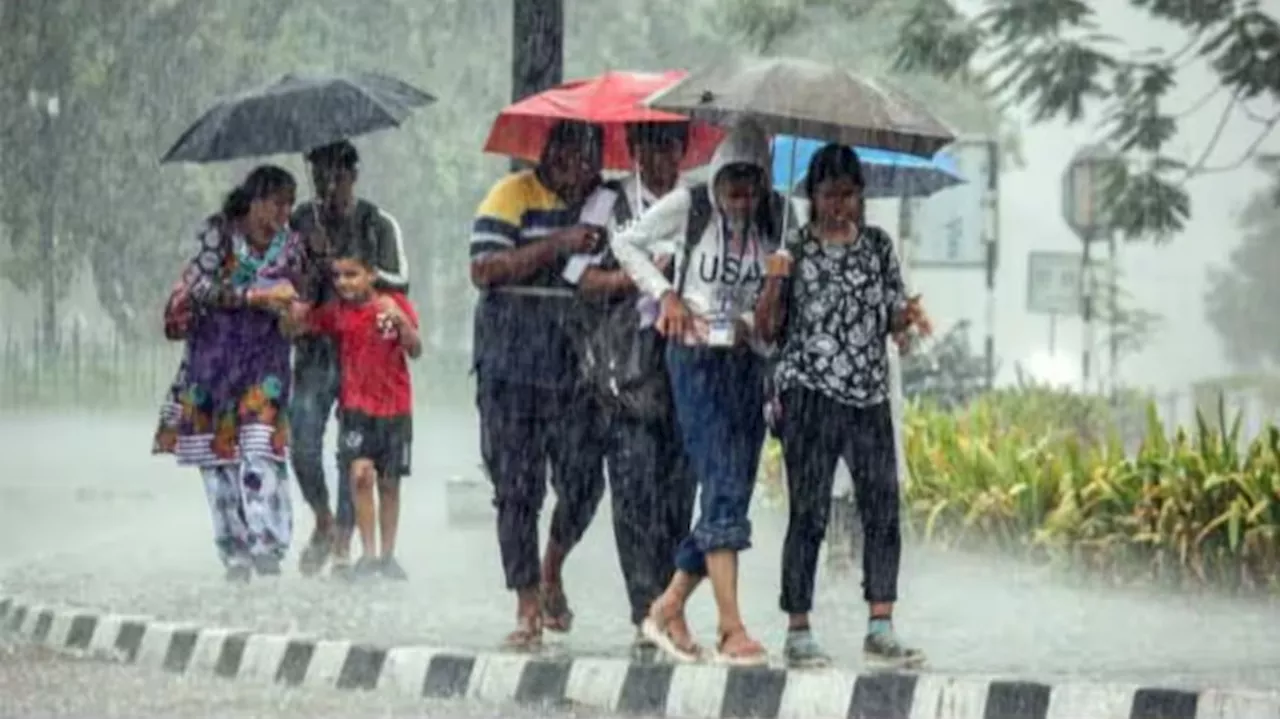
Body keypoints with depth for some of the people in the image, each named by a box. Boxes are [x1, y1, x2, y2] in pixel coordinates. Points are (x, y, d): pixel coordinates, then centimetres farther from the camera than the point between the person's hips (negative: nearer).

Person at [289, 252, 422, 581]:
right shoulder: (336, 311, 3)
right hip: (356, 406, 0)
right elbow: (298, 326, -2)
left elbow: (415, 350, -8)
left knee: (389, 483, 7)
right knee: (360, 474, -16)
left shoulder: (396, 304, -2)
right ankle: (368, 554, -12)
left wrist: (399, 319, -24)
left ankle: (387, 556, 18)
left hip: (394, 407, 0)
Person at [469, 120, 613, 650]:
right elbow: (484, 269, -12)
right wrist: (559, 245, -19)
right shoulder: (514, 195, -1)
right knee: (517, 489, 0)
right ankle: (528, 607, 8)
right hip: (511, 365, -3)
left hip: (578, 366, 3)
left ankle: (552, 570, 26)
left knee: (583, 482, -3)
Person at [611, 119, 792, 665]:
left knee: (731, 497, 4)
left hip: (749, 360, 5)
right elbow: (626, 244, 8)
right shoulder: (688, 206, -3)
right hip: (698, 358, -5)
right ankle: (732, 629, -19)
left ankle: (668, 609, 18)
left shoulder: (774, 216, 8)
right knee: (722, 489, -15)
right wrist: (666, 293, -3)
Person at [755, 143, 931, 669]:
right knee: (808, 515, -3)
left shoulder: (878, 245, 11)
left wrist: (907, 314, -5)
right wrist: (775, 281, -16)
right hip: (810, 394, -4)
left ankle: (880, 630, 1)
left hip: (869, 395, 4)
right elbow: (767, 328, 1)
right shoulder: (794, 249, 1)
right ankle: (798, 631, 2)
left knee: (883, 508, -2)